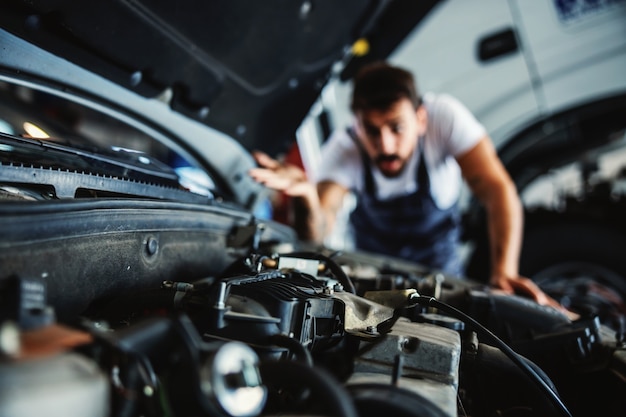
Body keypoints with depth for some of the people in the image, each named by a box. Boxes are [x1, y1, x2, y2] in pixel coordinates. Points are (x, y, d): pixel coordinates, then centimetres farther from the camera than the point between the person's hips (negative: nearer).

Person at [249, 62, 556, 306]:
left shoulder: (445, 116, -30)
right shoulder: (343, 150, -27)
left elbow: (497, 190, -36)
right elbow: (315, 236, -37)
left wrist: (504, 273, -49)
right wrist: (307, 198, -60)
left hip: (441, 268, 0)